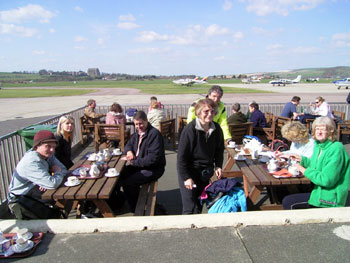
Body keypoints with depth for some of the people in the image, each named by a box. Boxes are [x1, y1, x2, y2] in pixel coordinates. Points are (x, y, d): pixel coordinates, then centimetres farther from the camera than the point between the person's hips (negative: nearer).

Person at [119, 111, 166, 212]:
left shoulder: (154, 134, -20)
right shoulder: (138, 132, 8)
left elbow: (153, 159, -26)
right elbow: (129, 144, 22)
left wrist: (134, 162, -20)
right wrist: (129, 151, -4)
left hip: (153, 169, -9)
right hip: (139, 165, 9)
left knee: (128, 182, -20)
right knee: (120, 174, -1)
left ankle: (137, 208, 1)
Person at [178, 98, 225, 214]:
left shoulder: (216, 129, -3)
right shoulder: (190, 129, -21)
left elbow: (219, 149, 13)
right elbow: (181, 156, -17)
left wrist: (218, 166, 0)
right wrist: (186, 177, -17)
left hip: (205, 173, 6)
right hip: (189, 171, -6)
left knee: (200, 204, 17)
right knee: (191, 208, -7)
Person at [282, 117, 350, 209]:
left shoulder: (336, 149, -21)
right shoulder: (318, 145, 7)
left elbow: (327, 180, -25)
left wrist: (306, 171, -15)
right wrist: (302, 159, 9)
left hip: (331, 197, -9)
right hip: (319, 190, 9)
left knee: (288, 202, -11)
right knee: (287, 200, 6)